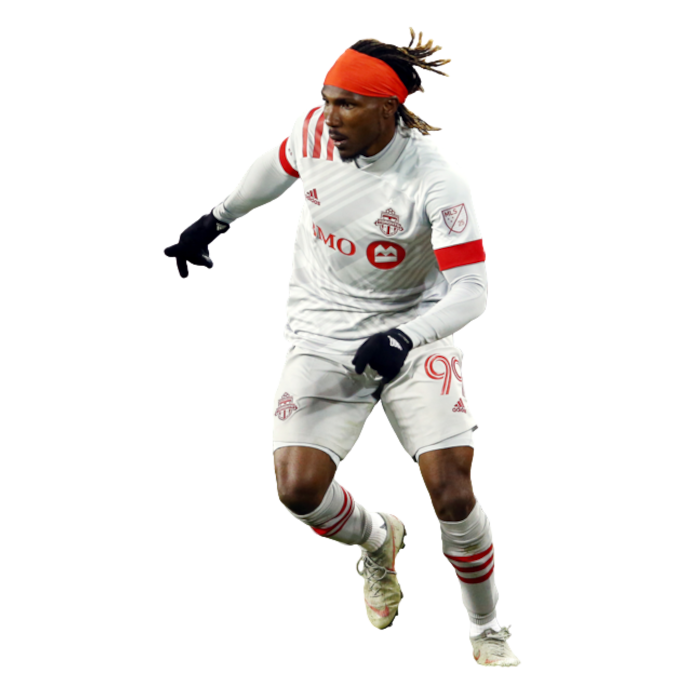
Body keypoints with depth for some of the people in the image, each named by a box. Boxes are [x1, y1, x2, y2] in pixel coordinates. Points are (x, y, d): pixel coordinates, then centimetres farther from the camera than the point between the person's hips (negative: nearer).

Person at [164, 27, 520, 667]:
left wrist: (404, 338, -43)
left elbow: (471, 290, -27)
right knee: (299, 489, -15)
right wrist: (217, 219, 24)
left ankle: (487, 632, 11)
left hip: (414, 333, -3)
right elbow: (277, 165, 13)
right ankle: (376, 539, 21)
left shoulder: (436, 176, -24)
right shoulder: (314, 130, -12)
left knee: (452, 494, -15)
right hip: (322, 339, 3)